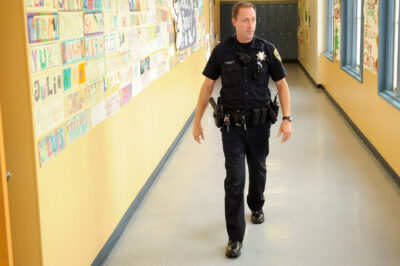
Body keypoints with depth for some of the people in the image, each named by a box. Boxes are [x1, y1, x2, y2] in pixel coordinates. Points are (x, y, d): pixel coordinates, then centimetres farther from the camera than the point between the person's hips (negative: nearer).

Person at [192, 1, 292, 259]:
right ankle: (235, 237, 2)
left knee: (258, 170, 19)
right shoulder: (222, 51, -4)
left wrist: (287, 119, -8)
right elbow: (208, 85, 4)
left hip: (260, 123, 2)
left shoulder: (267, 49, -4)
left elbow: (282, 84, 1)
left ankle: (256, 206, 50)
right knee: (235, 179, -5)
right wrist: (197, 120, 2)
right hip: (232, 124, -1)